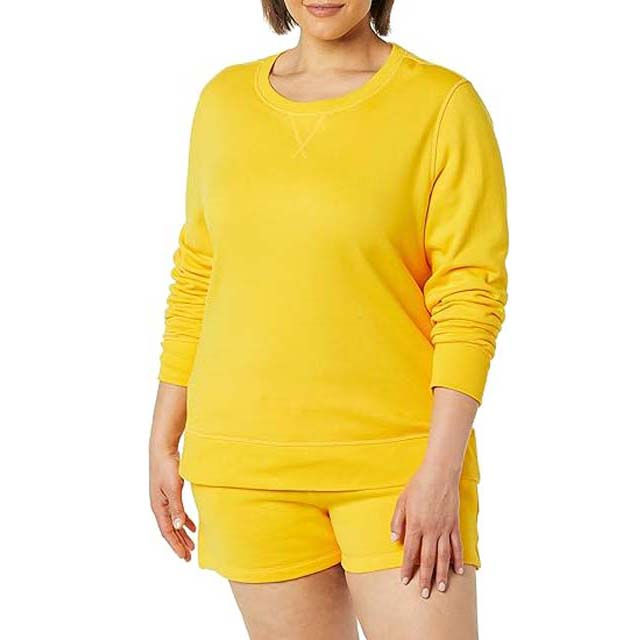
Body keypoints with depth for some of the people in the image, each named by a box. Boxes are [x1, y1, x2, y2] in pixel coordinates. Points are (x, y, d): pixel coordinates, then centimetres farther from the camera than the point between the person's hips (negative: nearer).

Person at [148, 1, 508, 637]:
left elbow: (471, 298, -8)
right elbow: (196, 281, 13)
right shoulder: (225, 100, 8)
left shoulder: (444, 103, -4)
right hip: (246, 464, 3)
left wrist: (441, 471, -15)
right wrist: (163, 443, 10)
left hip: (395, 461, -3)